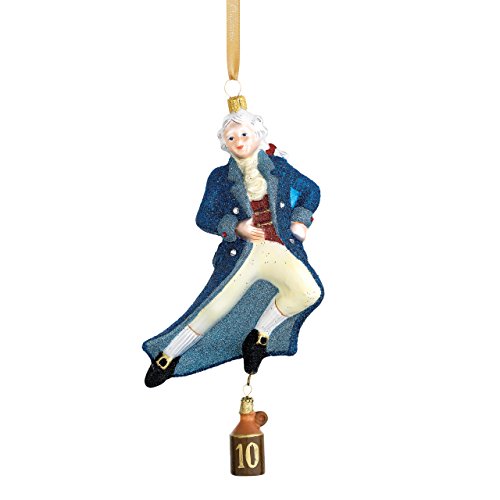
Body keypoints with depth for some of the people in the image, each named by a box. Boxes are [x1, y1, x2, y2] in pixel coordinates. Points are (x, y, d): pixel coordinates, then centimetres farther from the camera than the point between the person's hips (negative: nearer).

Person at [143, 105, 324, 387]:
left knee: (309, 291, -27)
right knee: (214, 308, -14)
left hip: (281, 250, 1)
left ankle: (259, 336, -7)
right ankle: (166, 356, 7)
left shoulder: (278, 167, 11)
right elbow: (204, 218, 8)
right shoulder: (220, 177, 7)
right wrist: (235, 227, -8)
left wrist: (301, 220, 9)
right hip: (242, 252, -1)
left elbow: (311, 190, 24)